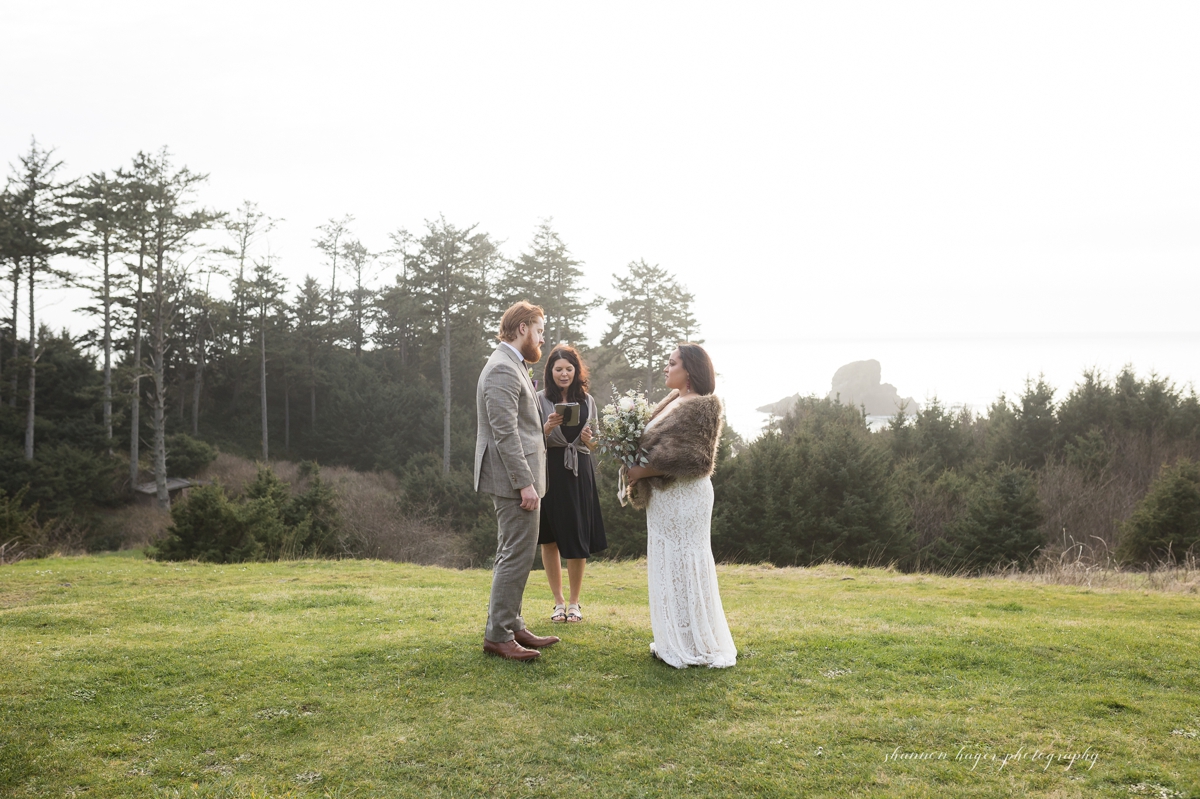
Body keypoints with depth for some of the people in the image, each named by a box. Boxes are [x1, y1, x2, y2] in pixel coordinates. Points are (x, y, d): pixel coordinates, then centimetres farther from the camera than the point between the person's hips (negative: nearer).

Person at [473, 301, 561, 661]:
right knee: (517, 554, -7)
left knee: (513, 554, 16)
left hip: (517, 476, 11)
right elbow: (505, 433, -22)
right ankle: (498, 635, 0)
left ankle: (512, 625, 24)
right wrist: (525, 483, -23)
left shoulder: (512, 366, 17)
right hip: (513, 477, -11)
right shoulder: (503, 369, -16)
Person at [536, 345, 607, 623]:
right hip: (549, 472, -2)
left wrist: (588, 439, -7)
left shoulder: (587, 401, 8)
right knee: (550, 539, 4)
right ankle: (558, 602, 16)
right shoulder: (540, 399, 0)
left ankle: (575, 602, 16)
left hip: (579, 474, 2)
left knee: (578, 539, 3)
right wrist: (548, 427, -19)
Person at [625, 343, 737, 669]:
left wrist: (645, 471, -18)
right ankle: (674, 640, 23)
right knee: (666, 564, 13)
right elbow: (655, 445, 18)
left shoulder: (701, 407, -14)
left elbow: (691, 458, -20)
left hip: (684, 496, -9)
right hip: (664, 496, 9)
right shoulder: (672, 402, 13)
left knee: (683, 565, -2)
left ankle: (695, 647, 9)